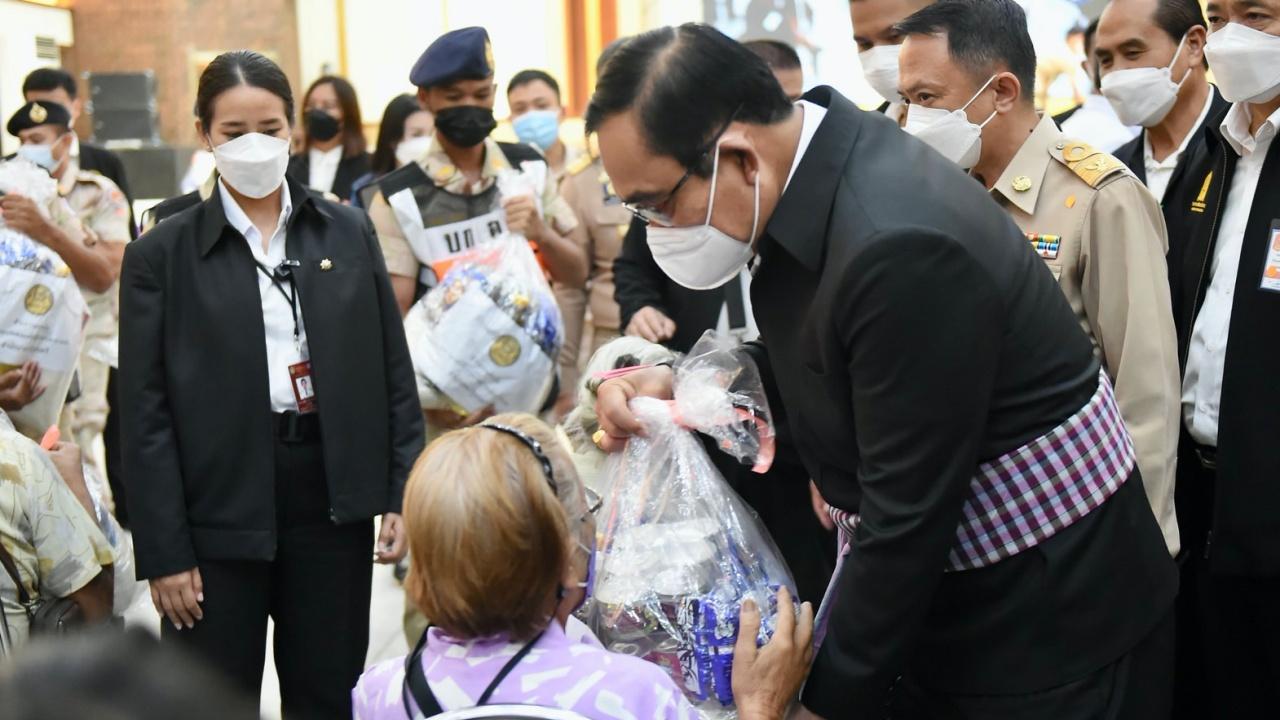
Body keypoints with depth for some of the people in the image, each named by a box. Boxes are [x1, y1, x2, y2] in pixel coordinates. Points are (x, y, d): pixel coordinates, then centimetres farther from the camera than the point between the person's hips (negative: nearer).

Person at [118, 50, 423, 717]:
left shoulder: (348, 231, 6)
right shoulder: (163, 252, -1)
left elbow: (393, 372, 8)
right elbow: (144, 412, -3)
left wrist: (402, 492, 2)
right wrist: (163, 552, -7)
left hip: (333, 496, 2)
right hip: (219, 506, -2)